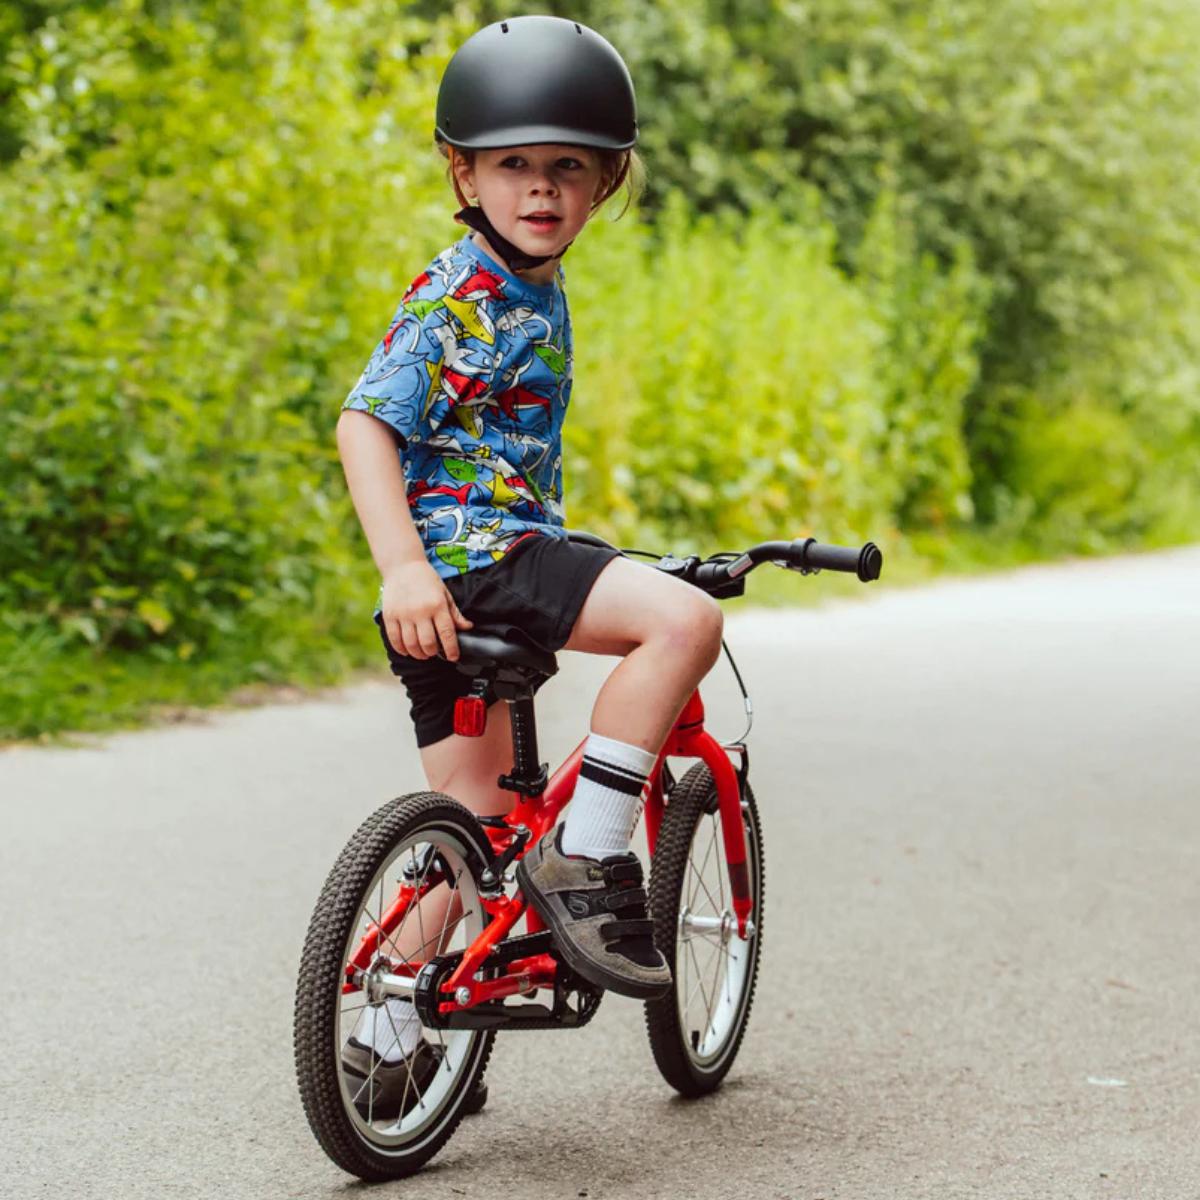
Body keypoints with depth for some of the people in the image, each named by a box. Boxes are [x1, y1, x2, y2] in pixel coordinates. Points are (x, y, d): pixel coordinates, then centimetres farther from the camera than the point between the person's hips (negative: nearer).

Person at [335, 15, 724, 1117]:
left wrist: (560, 544, 35)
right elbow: (365, 424, -20)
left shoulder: (537, 292, 17)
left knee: (481, 826, 14)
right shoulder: (459, 296, -12)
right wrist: (405, 572, -30)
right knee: (684, 618, -28)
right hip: (463, 559, -10)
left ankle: (396, 1028, 24)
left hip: (506, 547, 10)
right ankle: (586, 862, -22)